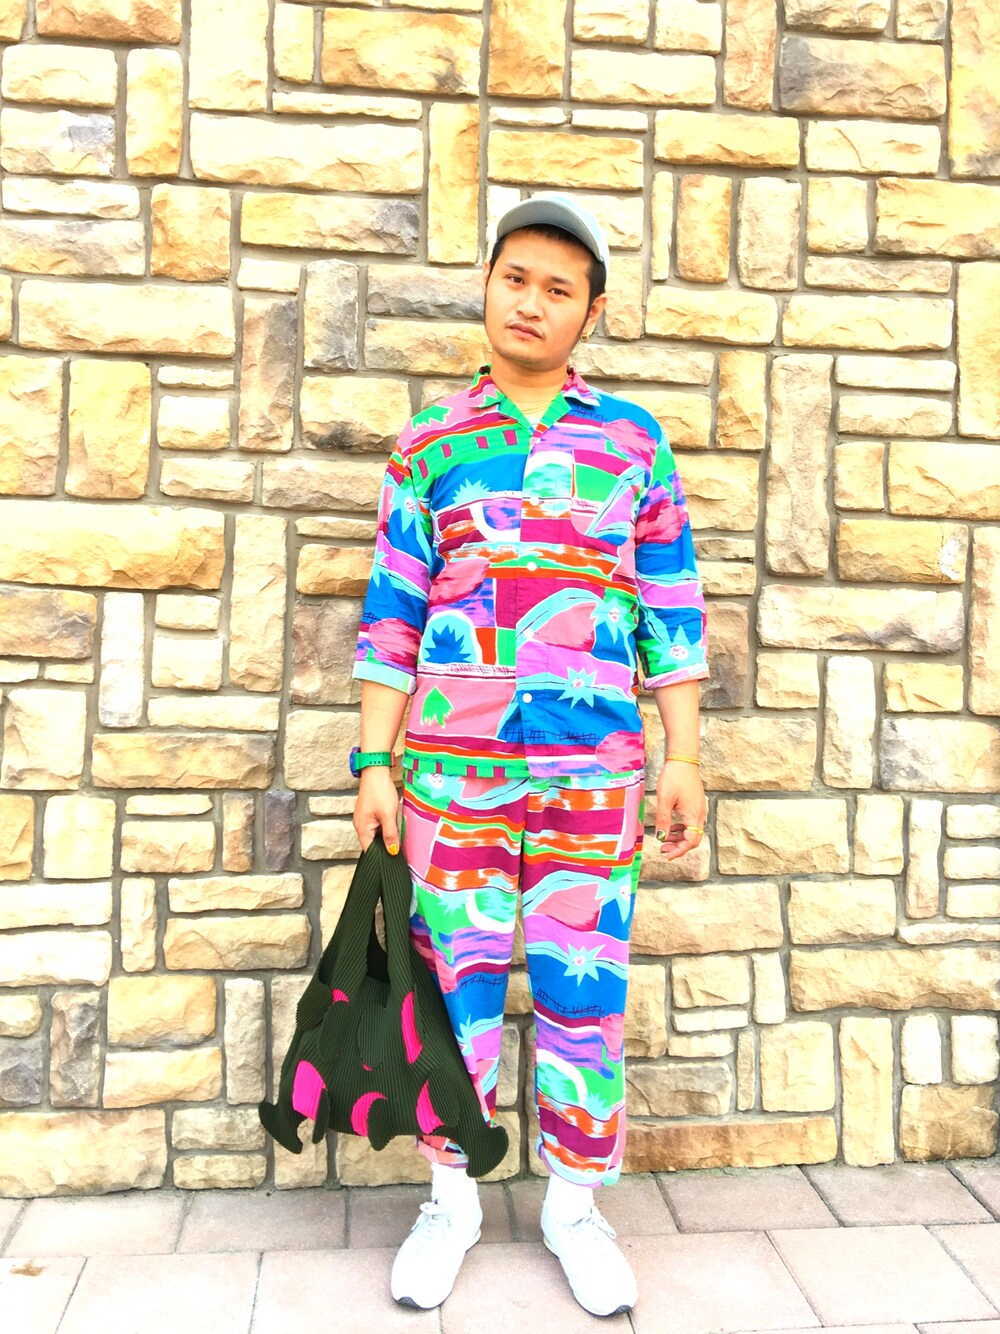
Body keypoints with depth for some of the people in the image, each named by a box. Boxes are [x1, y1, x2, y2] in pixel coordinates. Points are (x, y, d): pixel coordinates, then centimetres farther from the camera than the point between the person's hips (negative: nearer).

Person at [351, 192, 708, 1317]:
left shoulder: (633, 438, 6)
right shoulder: (430, 444, 6)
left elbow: (671, 607, 6)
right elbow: (393, 612, 6)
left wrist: (683, 758, 2)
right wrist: (373, 763, 2)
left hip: (594, 765, 0)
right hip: (451, 761, 1)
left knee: (584, 990, 6)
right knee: (458, 979, 9)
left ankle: (575, 1206, 28)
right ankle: (451, 1199, 30)